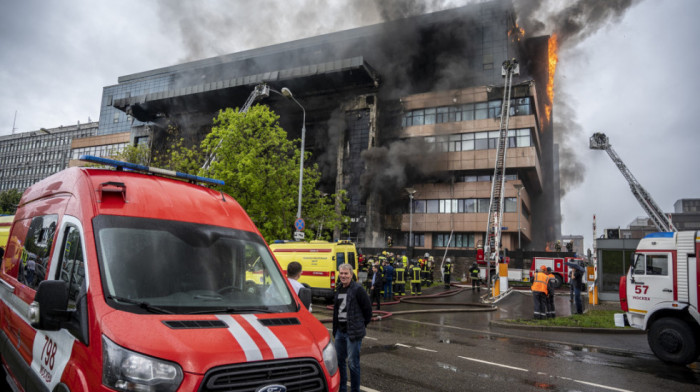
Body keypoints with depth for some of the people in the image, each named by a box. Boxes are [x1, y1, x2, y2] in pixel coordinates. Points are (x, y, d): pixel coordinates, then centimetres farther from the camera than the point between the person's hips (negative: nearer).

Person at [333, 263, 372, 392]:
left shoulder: (358, 290, -12)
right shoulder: (339, 289, 10)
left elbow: (368, 309, -10)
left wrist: (361, 325, -2)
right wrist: (335, 329, 13)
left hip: (353, 332, -7)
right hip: (340, 331, 7)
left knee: (353, 363, -1)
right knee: (339, 360, 16)